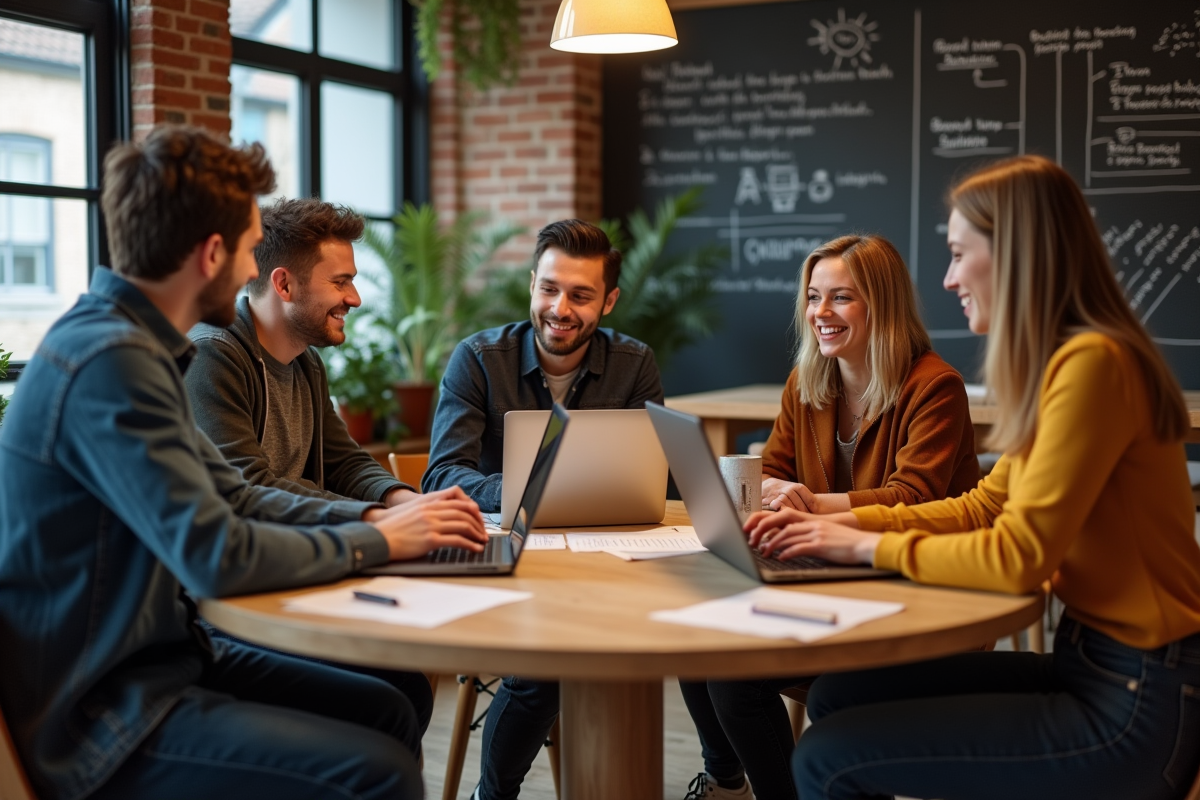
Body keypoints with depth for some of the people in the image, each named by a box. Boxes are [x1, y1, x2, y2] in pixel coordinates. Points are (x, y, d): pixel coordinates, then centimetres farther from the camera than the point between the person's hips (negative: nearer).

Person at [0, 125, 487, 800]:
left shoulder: (139, 345, 8)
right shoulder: (108, 363, -23)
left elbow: (233, 498, 13)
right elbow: (216, 556, -26)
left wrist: (374, 516, 1)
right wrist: (376, 542, -12)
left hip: (159, 656, 10)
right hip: (99, 715, -10)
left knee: (388, 711, 8)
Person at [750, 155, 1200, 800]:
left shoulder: (1092, 363, -20)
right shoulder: (1061, 361, 11)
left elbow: (1019, 556, -21)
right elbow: (982, 509, 16)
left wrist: (873, 546, -9)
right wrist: (842, 524, 7)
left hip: (1135, 705, -9)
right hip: (1087, 664, 9)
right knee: (835, 697, 8)